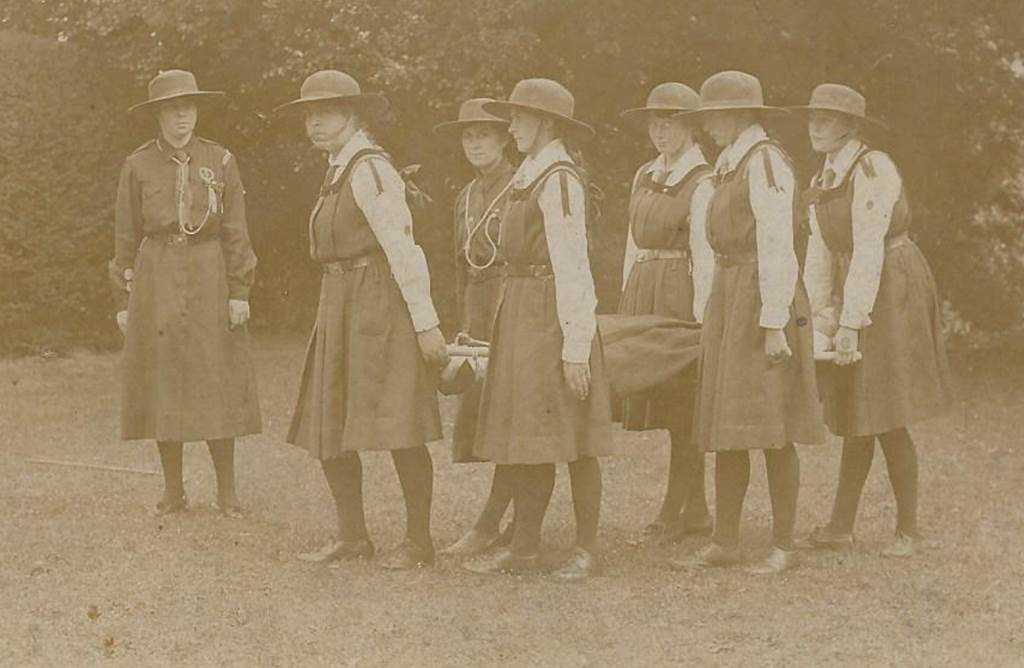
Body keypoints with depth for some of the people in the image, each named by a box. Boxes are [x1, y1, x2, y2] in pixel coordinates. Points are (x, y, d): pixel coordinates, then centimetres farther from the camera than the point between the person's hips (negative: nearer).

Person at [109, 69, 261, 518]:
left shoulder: (220, 161, 3)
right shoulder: (137, 166, 3)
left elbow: (236, 232, 2)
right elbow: (126, 236, 6)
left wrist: (239, 291, -4)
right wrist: (123, 300, 3)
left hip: (209, 282, 0)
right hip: (156, 284, 1)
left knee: (217, 386, 0)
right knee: (162, 386, 3)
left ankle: (227, 492, 9)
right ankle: (173, 491, 13)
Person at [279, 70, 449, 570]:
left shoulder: (369, 171, -12)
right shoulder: (339, 172, 17)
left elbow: (403, 249, -17)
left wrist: (426, 324, -20)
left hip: (379, 304, -10)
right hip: (339, 308, 10)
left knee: (398, 428, -5)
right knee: (326, 428, 9)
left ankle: (418, 541, 4)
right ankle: (351, 536, 19)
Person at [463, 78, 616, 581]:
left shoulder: (559, 181, -13)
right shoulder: (529, 177, 16)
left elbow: (572, 267, -18)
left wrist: (576, 346, -22)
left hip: (552, 317, -10)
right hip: (521, 314, 10)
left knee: (571, 441, -2)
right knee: (525, 436, 11)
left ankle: (586, 550, 5)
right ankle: (524, 548, 17)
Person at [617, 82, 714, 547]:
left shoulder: (702, 182, -8)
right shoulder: (644, 177, 14)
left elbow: (704, 254, -12)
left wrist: (702, 316, -17)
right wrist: (625, 299, 13)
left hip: (680, 294, -7)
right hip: (642, 293, 7)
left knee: (683, 408, -3)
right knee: (674, 410, 10)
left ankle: (672, 514, 1)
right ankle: (695, 509, 17)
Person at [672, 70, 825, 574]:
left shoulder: (766, 161, -12)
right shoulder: (732, 164, 17)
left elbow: (777, 246, -18)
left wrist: (775, 323, -22)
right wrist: (717, 313, 17)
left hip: (762, 298, -9)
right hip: (727, 298, 9)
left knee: (770, 429, -4)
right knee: (727, 426, 9)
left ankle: (784, 546, 3)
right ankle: (725, 543, 14)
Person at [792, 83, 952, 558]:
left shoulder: (873, 169, -17)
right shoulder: (823, 181, 11)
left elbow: (869, 249, -22)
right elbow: (820, 252, 9)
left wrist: (851, 322, -25)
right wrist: (820, 313, 0)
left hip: (893, 290, -9)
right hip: (856, 293, 9)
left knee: (885, 419, -7)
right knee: (854, 414, 11)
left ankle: (908, 530, 4)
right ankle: (841, 526, 17)